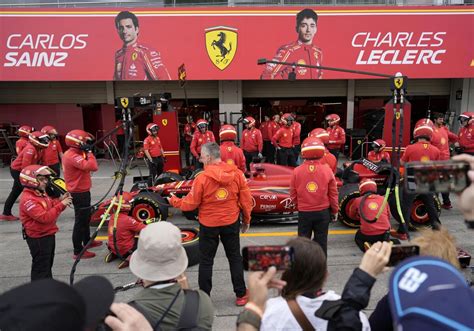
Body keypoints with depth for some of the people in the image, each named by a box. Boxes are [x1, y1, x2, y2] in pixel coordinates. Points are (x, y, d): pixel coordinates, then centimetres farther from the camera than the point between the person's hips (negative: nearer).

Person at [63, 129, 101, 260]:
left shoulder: (72, 154, 10)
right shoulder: (73, 156, -22)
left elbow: (86, 166, 13)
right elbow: (92, 167, -30)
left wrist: (87, 154, 0)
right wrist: (90, 153, -18)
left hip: (79, 191, 11)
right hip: (80, 193, -11)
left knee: (85, 218, 23)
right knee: (81, 221, -4)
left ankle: (87, 241, 39)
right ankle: (78, 251, 3)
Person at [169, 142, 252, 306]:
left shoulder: (202, 178, -18)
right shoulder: (237, 173, -9)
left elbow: (190, 204, -9)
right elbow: (246, 199, -3)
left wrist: (173, 201, 9)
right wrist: (246, 220, 11)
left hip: (208, 225, -3)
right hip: (231, 223, 3)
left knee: (206, 261, 13)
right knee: (235, 257, 17)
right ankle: (241, 294, 25)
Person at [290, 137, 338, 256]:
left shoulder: (297, 171, -10)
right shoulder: (327, 170, -9)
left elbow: (293, 194, -2)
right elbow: (333, 194, -2)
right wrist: (334, 211, 13)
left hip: (304, 213, 0)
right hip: (323, 212, 0)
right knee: (321, 241, 13)